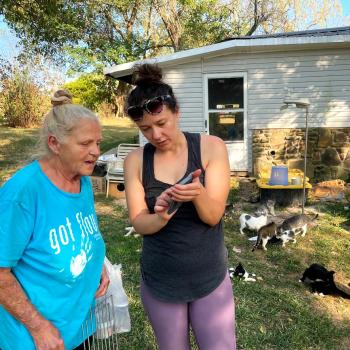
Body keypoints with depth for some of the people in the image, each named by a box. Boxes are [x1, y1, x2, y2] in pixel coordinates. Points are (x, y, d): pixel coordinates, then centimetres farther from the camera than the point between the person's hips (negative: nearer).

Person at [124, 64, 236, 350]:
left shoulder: (211, 147, -12)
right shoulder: (136, 160, -7)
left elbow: (213, 215, -15)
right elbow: (139, 223, -9)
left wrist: (198, 193, -37)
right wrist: (161, 217, -30)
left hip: (210, 278, -1)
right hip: (160, 281, 2)